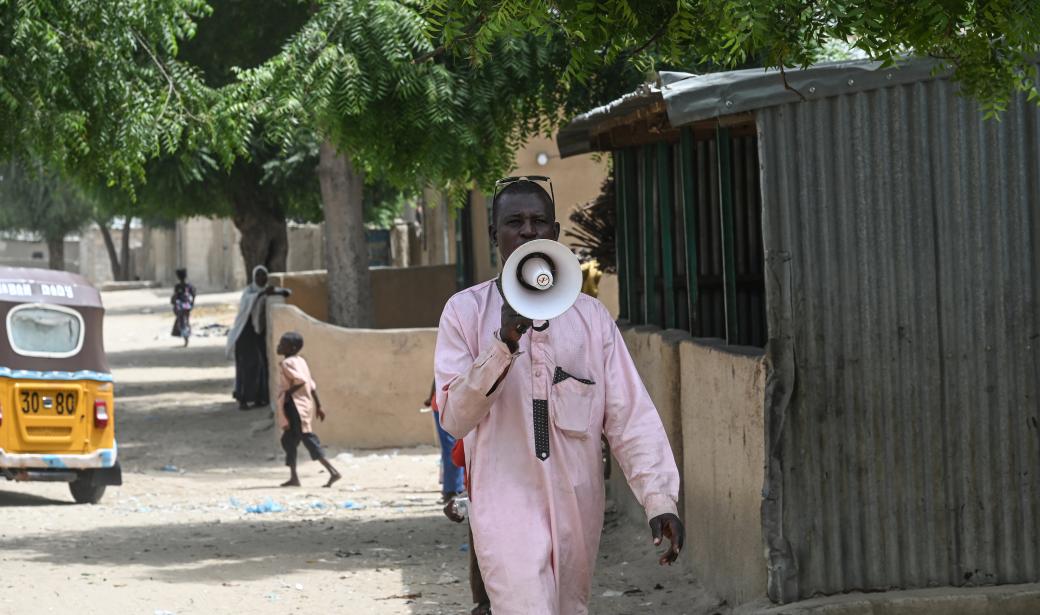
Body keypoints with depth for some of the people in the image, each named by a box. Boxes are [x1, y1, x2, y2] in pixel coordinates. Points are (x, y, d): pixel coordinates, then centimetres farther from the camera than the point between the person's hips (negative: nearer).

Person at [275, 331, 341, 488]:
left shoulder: (287, 363, -13)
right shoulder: (300, 361, 14)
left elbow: (301, 380, -26)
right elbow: (311, 385, 13)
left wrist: (288, 393, -15)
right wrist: (318, 406, 15)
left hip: (295, 407, -10)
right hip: (306, 404, 10)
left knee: (309, 440, -8)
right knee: (288, 440, 16)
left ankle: (332, 471, -13)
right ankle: (294, 477, 16)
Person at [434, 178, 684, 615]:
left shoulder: (591, 316, 7)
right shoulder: (466, 311, 1)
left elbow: (630, 415, 1)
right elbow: (454, 418, -7)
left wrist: (659, 498, -12)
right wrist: (504, 344, -20)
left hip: (578, 506, 4)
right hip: (508, 506, -4)